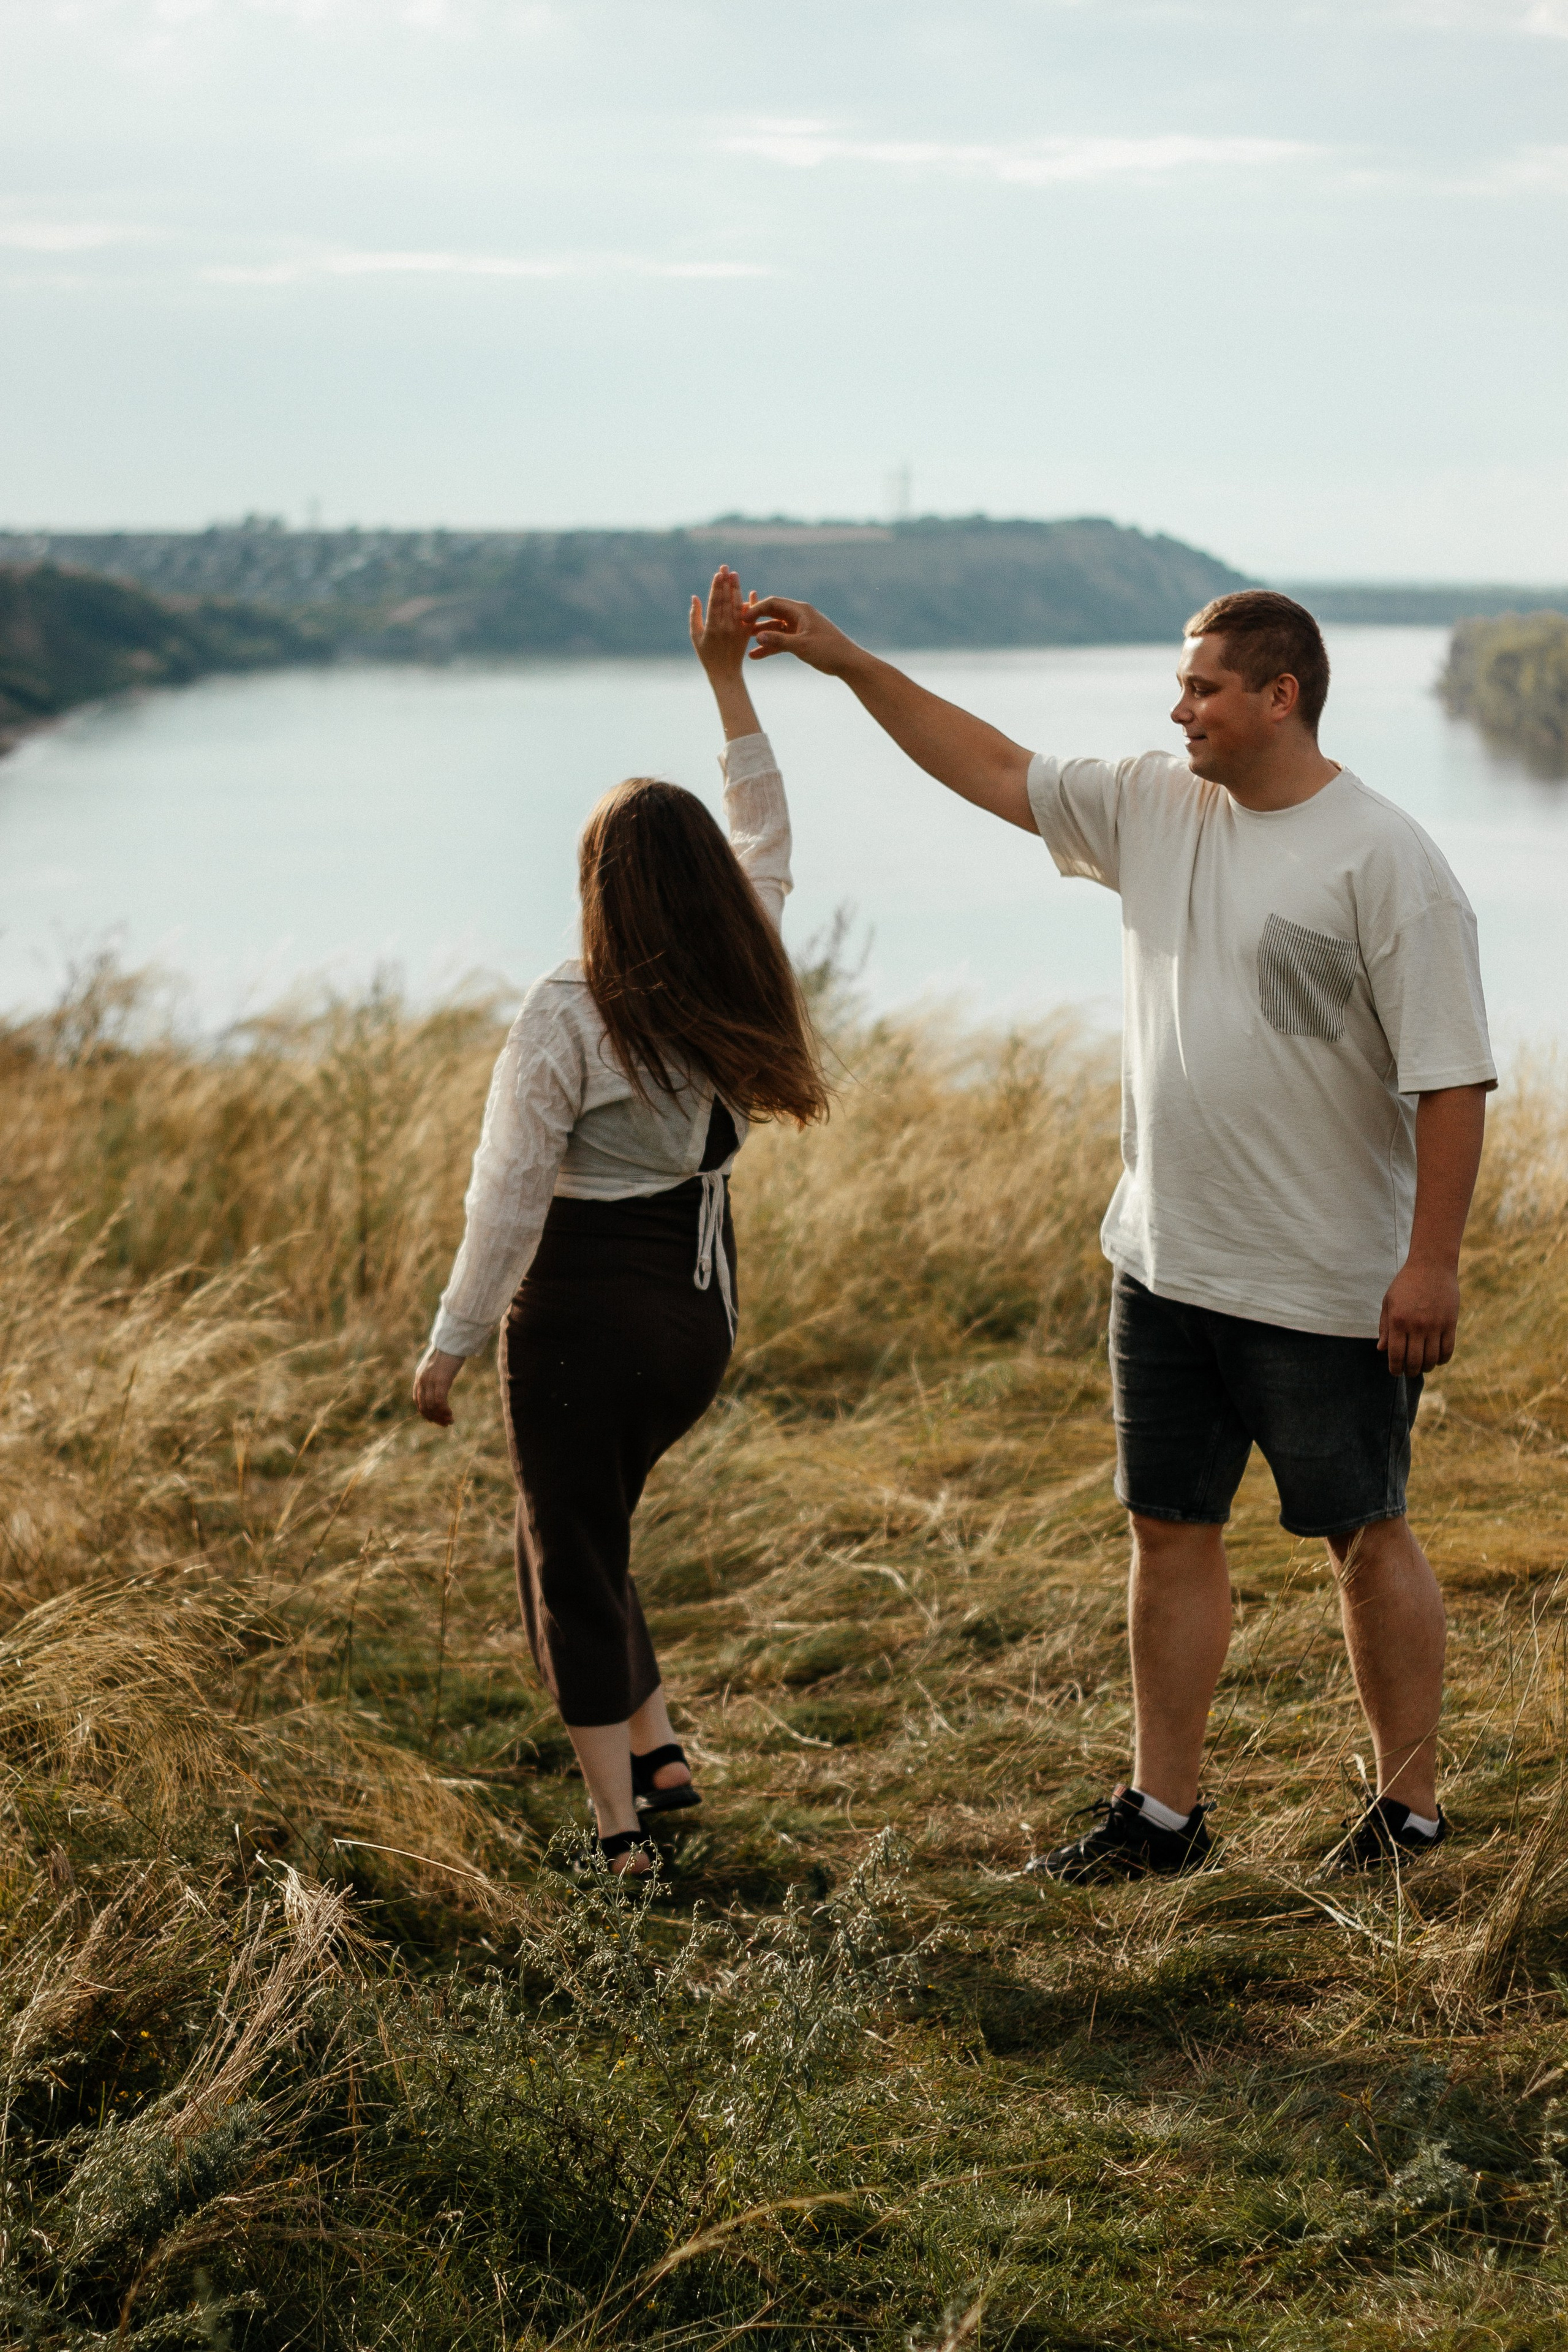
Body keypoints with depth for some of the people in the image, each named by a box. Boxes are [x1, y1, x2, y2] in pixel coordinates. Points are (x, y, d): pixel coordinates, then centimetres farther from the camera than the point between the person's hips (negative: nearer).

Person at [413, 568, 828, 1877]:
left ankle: (621, 1829, 9)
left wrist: (452, 1344, -6)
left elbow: (510, 1198, -16)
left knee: (572, 1563, 7)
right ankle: (657, 1752, 27)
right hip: (701, 1315, 6)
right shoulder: (742, 991, -3)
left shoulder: (568, 1017, -18)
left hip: (586, 1318, -6)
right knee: (592, 1532, 25)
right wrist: (728, 677, 17)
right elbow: (768, 839, 13)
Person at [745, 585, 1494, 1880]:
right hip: (1164, 1264, 7)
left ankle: (1410, 1808, 21)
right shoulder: (1153, 805, 5)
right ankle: (1164, 1811, 24)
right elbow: (997, 769, 17)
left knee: (1366, 1538, 7)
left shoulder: (1384, 860, -15)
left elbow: (1453, 1077, -16)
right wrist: (849, 663, 14)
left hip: (1325, 1288, -6)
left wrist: (1432, 1260, -19)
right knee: (1172, 1529, 12)